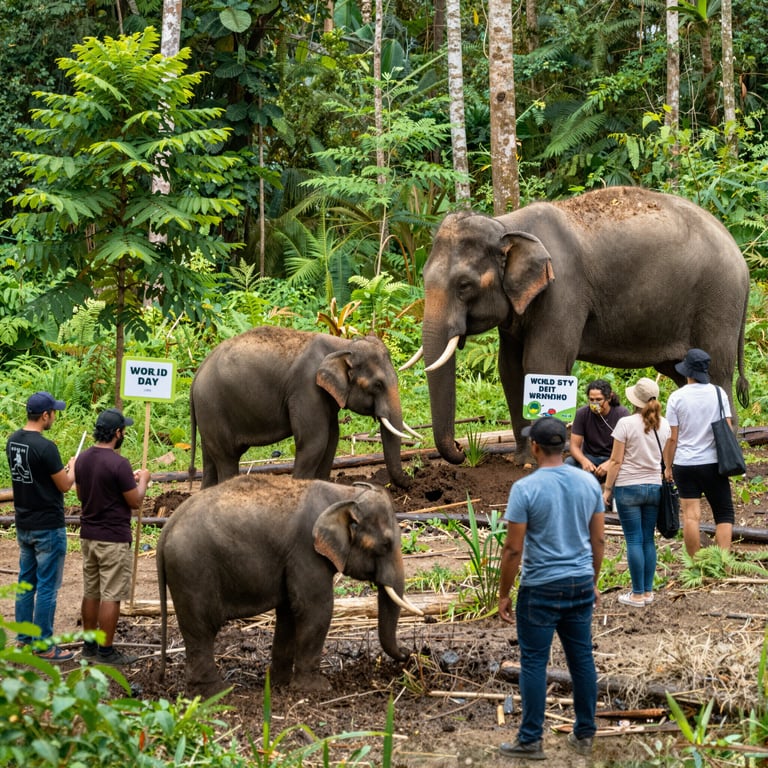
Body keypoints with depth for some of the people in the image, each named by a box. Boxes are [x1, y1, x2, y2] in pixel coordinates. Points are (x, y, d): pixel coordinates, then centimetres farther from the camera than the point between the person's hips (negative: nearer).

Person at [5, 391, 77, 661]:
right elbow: (64, 485, -13)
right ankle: (43, 646, 3)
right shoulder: (45, 447, -22)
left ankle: (24, 639, 21)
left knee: (27, 583, 15)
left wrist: (62, 468, 15)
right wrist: (72, 468, 6)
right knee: (48, 587, -1)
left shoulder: (13, 441, 4)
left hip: (24, 525, 8)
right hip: (48, 528, -8)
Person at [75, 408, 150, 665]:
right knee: (111, 596, -1)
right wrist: (143, 480, 6)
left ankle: (89, 645, 21)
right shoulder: (118, 463, -20)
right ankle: (106, 651, 2)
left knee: (91, 592, 15)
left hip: (88, 535, 8)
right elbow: (135, 501, -14)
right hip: (113, 538, -8)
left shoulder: (83, 459, 3)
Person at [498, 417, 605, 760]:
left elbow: (513, 549, -13)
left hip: (541, 589, -5)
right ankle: (584, 734, 20)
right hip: (581, 584, 5)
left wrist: (503, 594, -3)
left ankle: (530, 740, 7)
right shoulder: (589, 483, 1)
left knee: (534, 663, 2)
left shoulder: (526, 488, -15)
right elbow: (598, 541, 8)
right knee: (582, 659, 12)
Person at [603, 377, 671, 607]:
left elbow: (616, 461, -10)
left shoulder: (626, 424, -13)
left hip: (628, 487, -5)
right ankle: (648, 591, 13)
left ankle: (637, 594, 0)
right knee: (649, 539, 11)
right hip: (654, 487, 5)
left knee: (634, 540, -1)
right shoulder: (663, 425, 3)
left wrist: (607, 489, -2)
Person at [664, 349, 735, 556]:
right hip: (713, 462, 1)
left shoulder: (677, 397, -4)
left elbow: (672, 438, -4)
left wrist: (668, 466, 7)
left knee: (691, 516, 0)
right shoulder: (718, 393, 0)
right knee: (724, 514, 5)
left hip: (685, 464, -1)